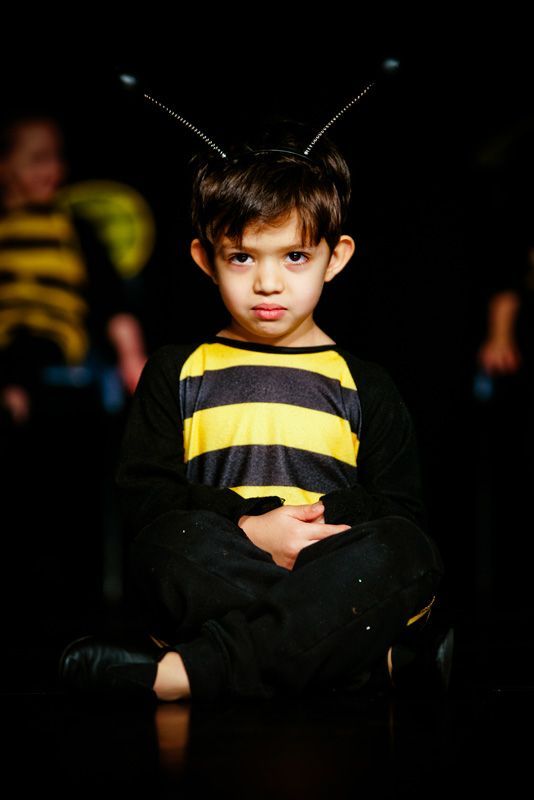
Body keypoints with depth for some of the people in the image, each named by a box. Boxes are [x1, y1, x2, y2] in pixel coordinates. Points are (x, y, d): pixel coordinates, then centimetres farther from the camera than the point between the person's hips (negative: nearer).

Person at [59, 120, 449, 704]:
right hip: (211, 582, -1)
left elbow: (398, 507, 10)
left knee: (405, 549, -32)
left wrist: (320, 520, -11)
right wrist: (250, 528, -12)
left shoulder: (363, 385, 19)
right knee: (174, 538, -34)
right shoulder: (175, 372, 18)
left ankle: (183, 671, -39)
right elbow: (143, 492, 5)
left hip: (329, 577, 1)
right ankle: (381, 659, -35)